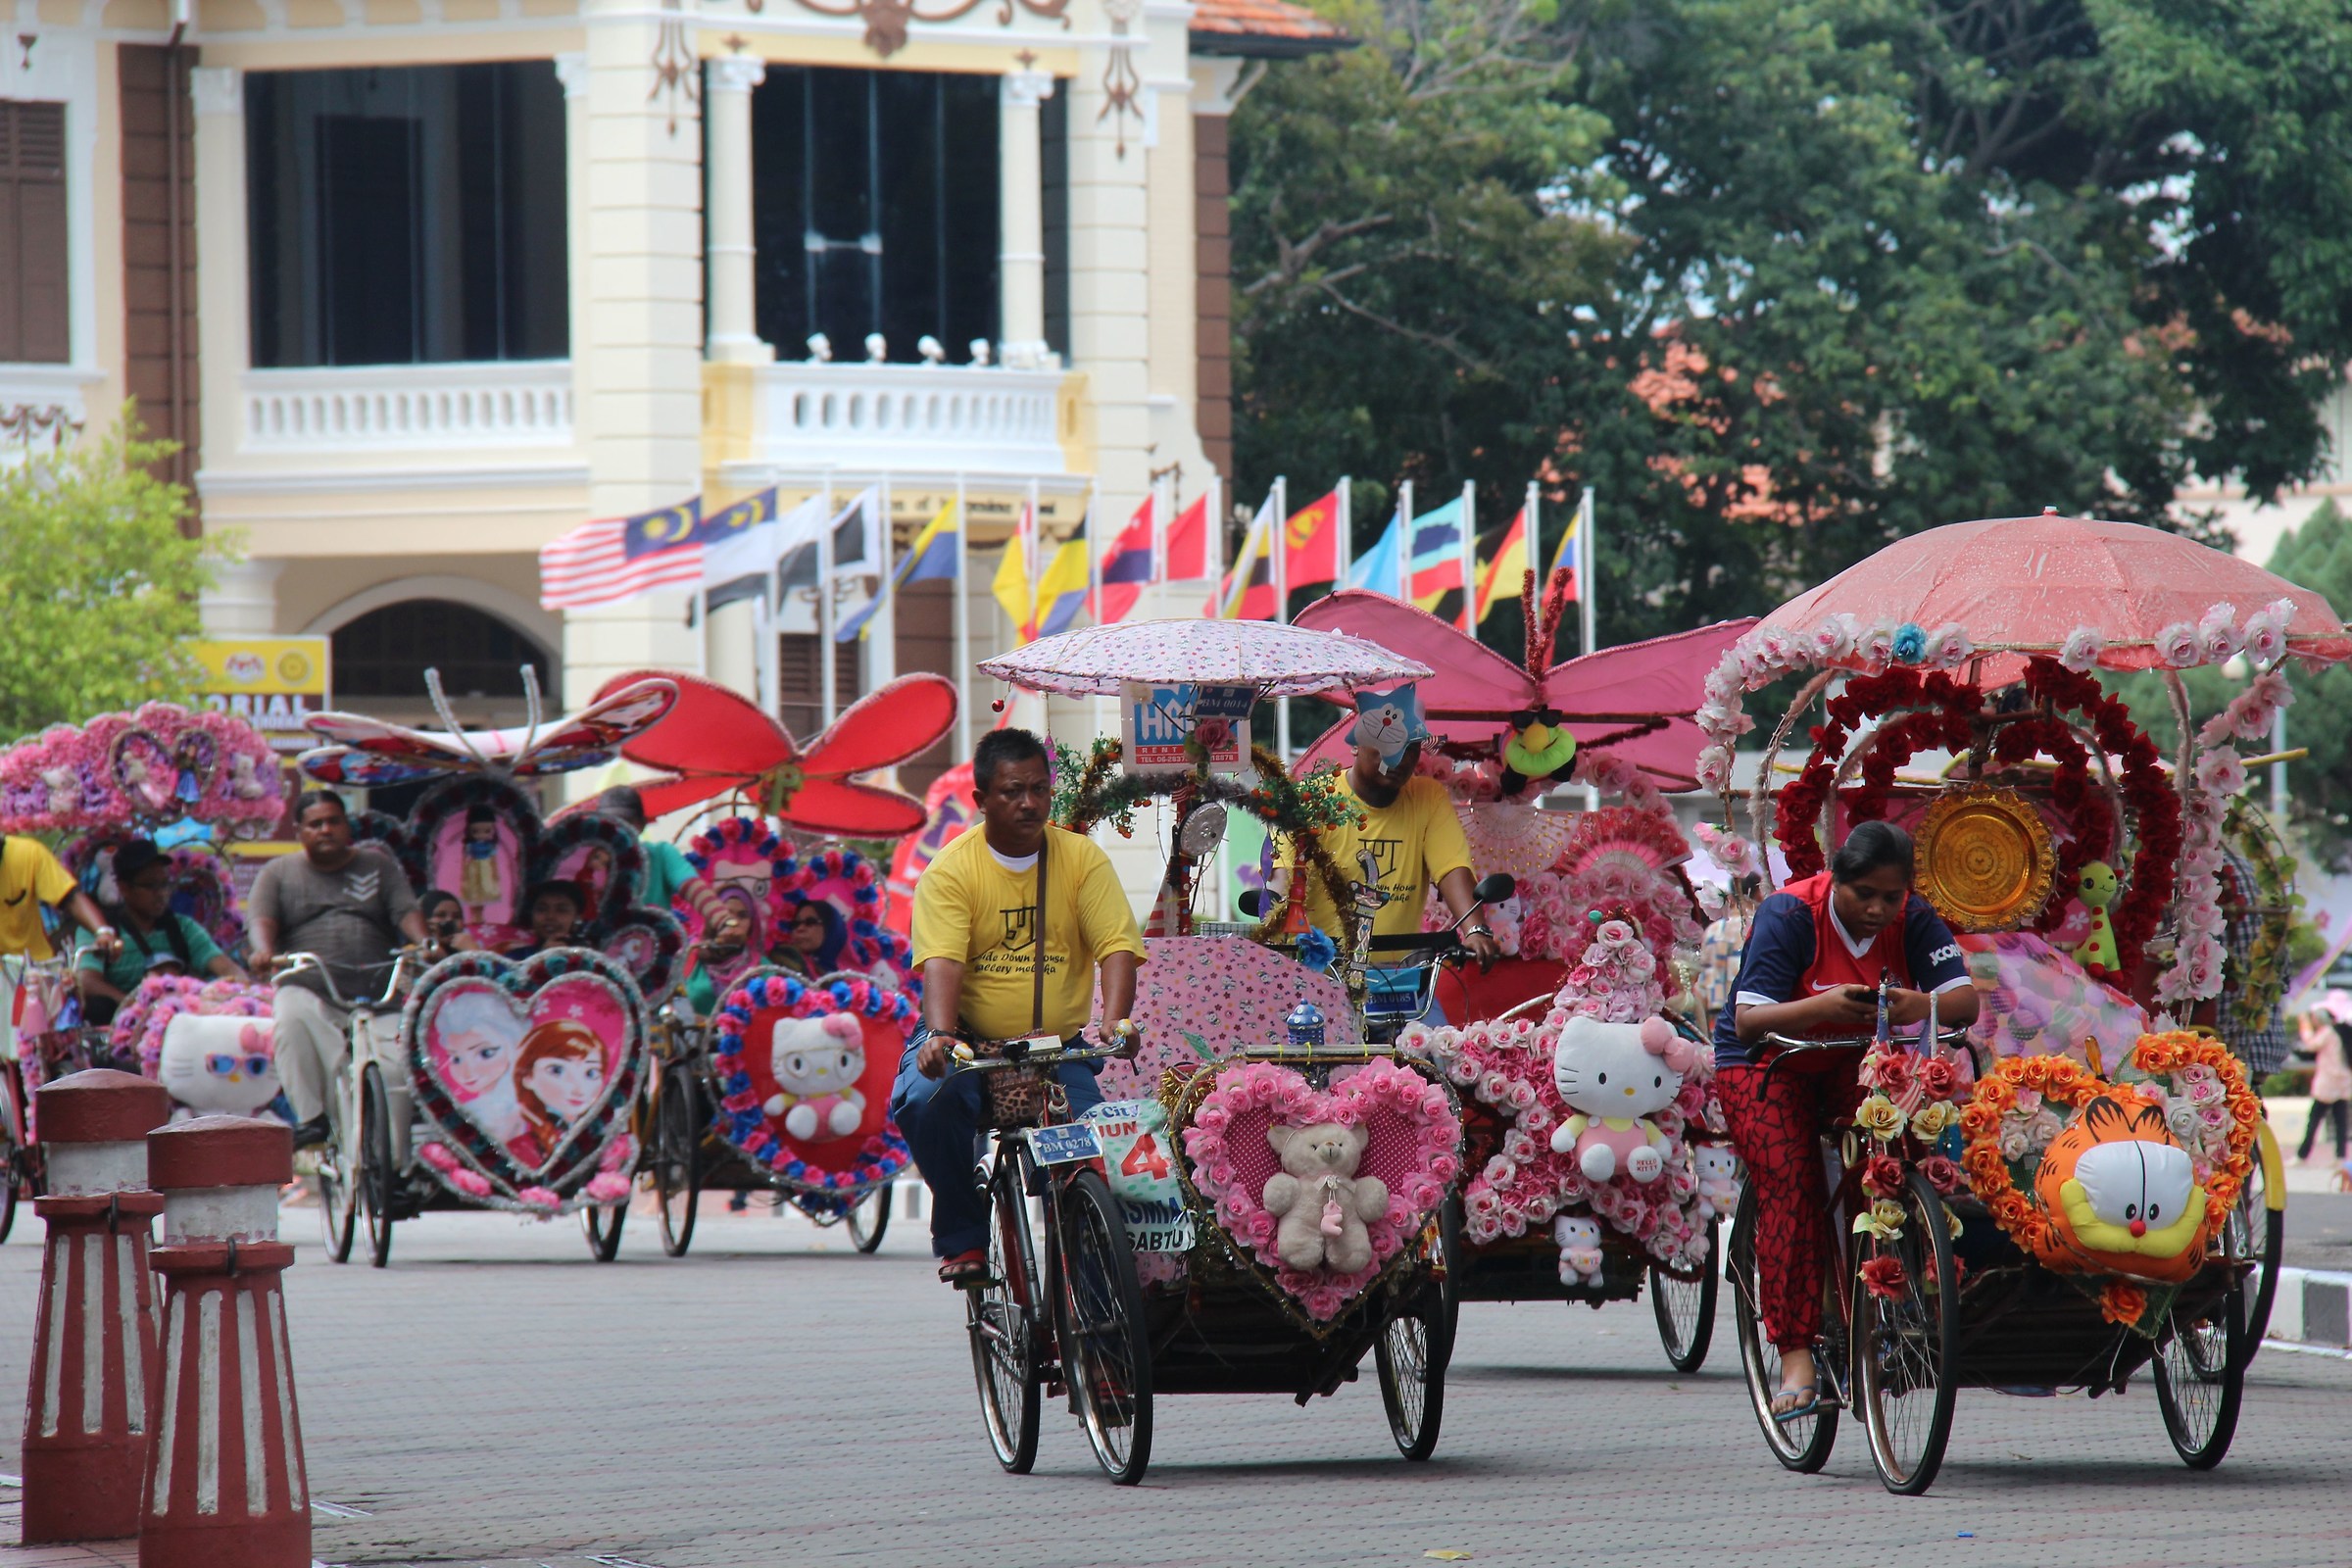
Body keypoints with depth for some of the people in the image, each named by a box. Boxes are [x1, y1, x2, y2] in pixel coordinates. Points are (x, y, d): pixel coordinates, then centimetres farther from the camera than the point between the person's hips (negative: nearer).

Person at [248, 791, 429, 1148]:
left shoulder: (377, 866, 18)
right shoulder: (280, 873, 16)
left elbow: (406, 911, 4)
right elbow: (262, 918, 0)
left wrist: (424, 942, -19)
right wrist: (263, 949, -24)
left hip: (376, 995, 1)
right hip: (307, 991, -1)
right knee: (293, 1019, -36)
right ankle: (310, 1117, -33)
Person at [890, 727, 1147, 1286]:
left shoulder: (1081, 858, 2)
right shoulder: (950, 871, -5)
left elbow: (1117, 947, -9)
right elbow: (941, 962, -18)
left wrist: (1113, 1020, -28)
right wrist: (939, 1036, -37)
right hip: (970, 1040, -1)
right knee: (924, 1103, -31)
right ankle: (964, 1239, -12)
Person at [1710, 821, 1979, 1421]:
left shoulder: (1913, 921, -8)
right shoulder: (1789, 915, -20)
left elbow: (1966, 1000, -17)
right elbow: (1749, 1019, -27)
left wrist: (1921, 1006, -41)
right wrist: (1825, 1006, -45)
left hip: (1862, 1067, 3)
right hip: (1768, 1065, -3)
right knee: (1791, 1190, -24)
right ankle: (1796, 1360, -27)